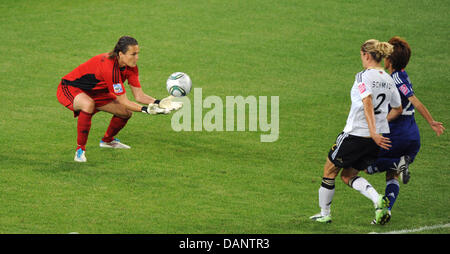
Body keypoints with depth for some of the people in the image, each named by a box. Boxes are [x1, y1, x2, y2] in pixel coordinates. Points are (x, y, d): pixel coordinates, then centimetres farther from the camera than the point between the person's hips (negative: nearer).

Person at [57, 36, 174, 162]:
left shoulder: (131, 67, -11)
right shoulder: (110, 67, -36)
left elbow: (139, 95, -9)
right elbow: (123, 101, -33)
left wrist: (158, 103, -24)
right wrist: (145, 109, -41)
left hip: (93, 91, 9)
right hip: (69, 88, -9)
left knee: (125, 112, 5)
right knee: (88, 105, -41)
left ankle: (107, 140, 35)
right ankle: (80, 149, -26)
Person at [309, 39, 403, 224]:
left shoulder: (363, 76, -12)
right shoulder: (389, 80, 9)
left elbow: (367, 103, -27)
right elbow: (398, 110, 21)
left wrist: (373, 132, -33)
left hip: (356, 135, -7)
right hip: (378, 137, 7)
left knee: (330, 170, 15)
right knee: (348, 175, 17)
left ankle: (324, 214, 24)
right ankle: (377, 200, -8)